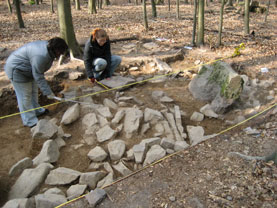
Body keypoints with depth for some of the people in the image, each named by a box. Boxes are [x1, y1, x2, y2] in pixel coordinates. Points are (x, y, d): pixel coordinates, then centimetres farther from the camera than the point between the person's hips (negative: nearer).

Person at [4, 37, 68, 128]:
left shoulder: (47, 46, -5)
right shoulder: (40, 56, -36)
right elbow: (39, 77, -30)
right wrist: (48, 92, -25)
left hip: (27, 68, 10)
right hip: (16, 70, -10)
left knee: (33, 91, 20)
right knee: (25, 96, -3)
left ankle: (37, 111, 38)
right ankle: (30, 121, 7)